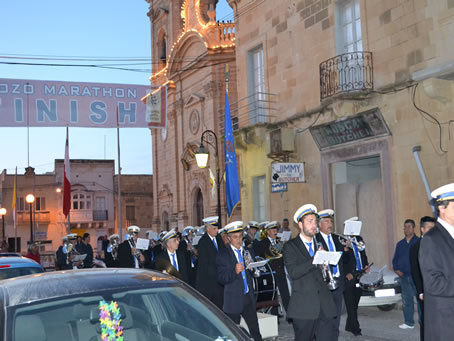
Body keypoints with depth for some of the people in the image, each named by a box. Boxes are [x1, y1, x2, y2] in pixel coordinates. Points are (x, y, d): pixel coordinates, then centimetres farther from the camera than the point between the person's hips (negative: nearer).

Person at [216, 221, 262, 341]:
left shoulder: (249, 252, 12)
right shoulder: (223, 255, -4)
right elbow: (221, 278, -12)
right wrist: (234, 272, -28)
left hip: (249, 298, 4)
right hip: (233, 300, -4)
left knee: (255, 331, 2)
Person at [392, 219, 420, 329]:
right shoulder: (400, 244, 16)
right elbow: (395, 259, 20)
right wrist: (396, 269, 5)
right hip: (403, 276, 5)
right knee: (406, 300, 8)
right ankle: (409, 322, 16)